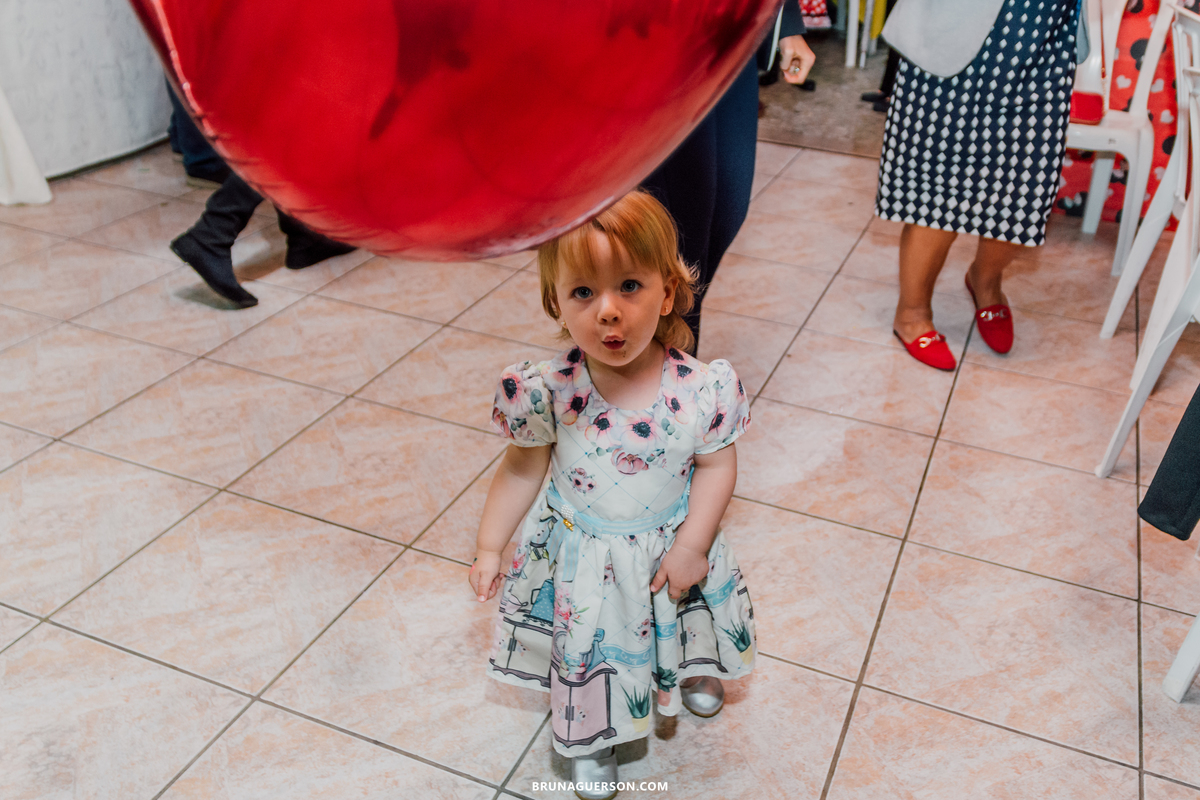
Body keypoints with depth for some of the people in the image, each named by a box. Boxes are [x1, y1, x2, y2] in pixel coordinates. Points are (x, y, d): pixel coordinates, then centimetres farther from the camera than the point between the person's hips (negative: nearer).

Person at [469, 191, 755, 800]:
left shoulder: (700, 391, -27)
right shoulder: (546, 393, -27)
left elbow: (717, 465, -11)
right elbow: (522, 471, -11)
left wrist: (692, 546, -14)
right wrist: (488, 548, -5)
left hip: (671, 546, 1)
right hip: (581, 554, -1)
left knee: (691, 624, 29)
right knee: (590, 654, 20)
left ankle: (693, 670, 66)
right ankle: (588, 739, 52)